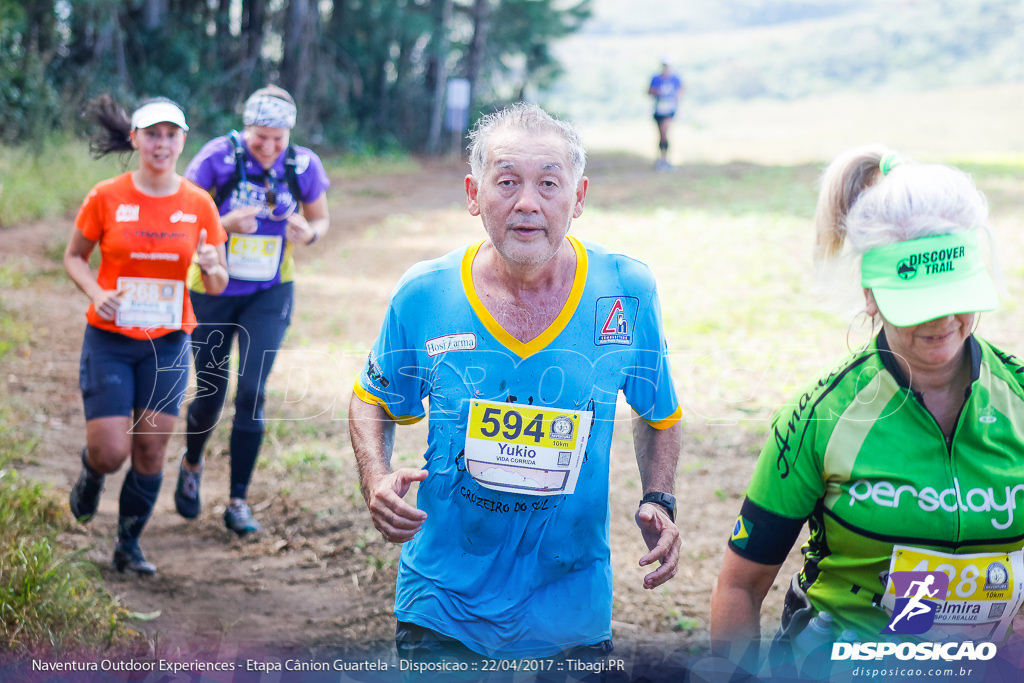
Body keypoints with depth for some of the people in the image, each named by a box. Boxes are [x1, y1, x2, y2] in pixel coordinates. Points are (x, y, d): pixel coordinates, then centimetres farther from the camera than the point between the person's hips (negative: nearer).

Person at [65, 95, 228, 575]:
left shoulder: (199, 205, -2)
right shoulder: (106, 198, -7)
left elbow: (217, 285, 5)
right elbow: (74, 256, 5)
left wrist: (211, 267, -19)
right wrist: (96, 293, -14)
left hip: (168, 345, 2)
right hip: (109, 341, -2)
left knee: (151, 452, 2)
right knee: (111, 451, -7)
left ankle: (129, 545, 22)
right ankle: (90, 475, 32)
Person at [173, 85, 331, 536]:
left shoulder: (303, 165, -9)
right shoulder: (219, 156, -16)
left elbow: (321, 219, 5)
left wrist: (308, 233, -19)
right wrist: (222, 224, -31)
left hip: (269, 295, 1)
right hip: (213, 292, -1)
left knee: (252, 393, -8)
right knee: (211, 394, 7)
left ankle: (238, 502, 3)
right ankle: (191, 465, 40)